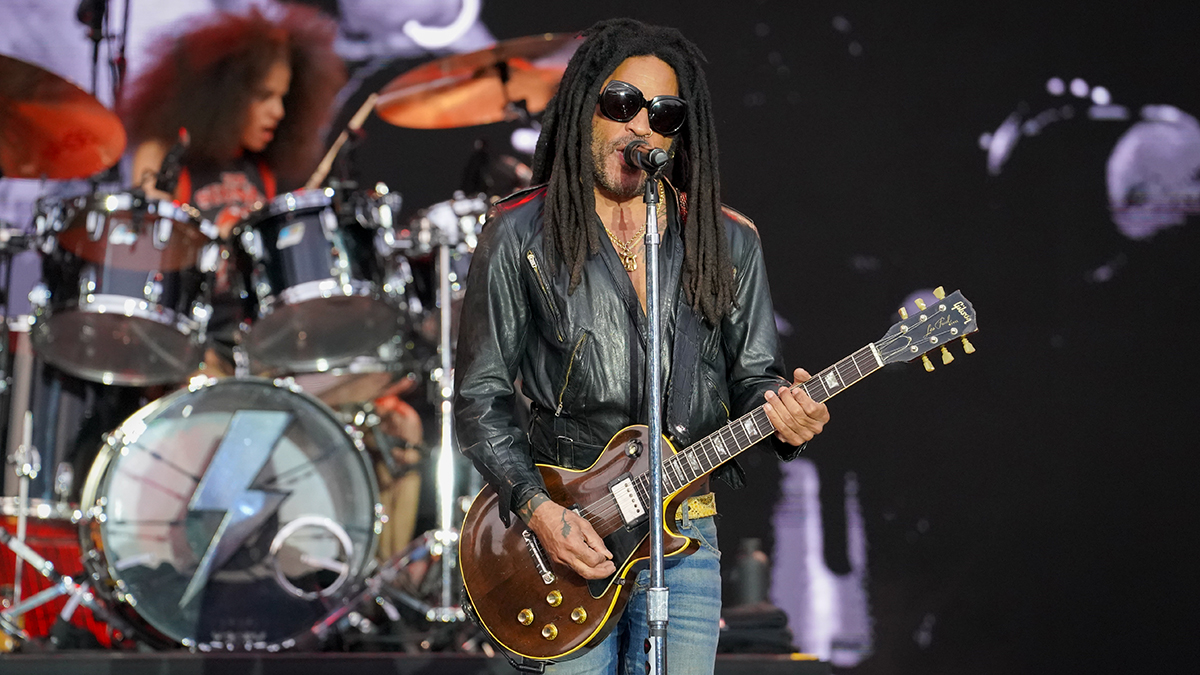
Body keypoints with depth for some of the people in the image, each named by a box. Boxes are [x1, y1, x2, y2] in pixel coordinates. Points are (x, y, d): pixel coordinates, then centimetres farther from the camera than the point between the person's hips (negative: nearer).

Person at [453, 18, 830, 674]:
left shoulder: (729, 243, 8)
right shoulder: (521, 234, -1)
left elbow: (754, 373, 12)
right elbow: (479, 395, -1)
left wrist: (784, 413, -11)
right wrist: (535, 507, -13)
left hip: (686, 539, 2)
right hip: (565, 529, -2)